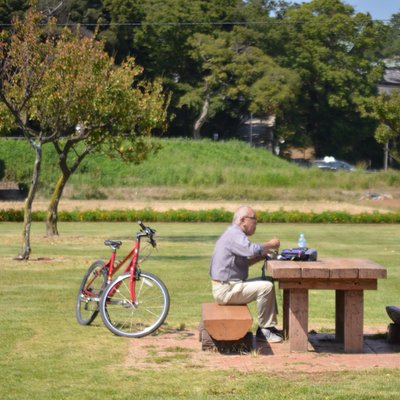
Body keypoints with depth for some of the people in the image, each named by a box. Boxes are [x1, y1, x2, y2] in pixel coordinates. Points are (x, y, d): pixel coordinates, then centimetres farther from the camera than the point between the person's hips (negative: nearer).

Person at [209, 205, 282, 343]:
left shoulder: (234, 233, 19)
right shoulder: (234, 234, -16)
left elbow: (243, 262, 23)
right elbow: (252, 249, -32)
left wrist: (264, 254, 11)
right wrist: (270, 244, -14)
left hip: (229, 286, 11)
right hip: (226, 289, -11)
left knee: (267, 283, 13)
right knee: (266, 287, -19)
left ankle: (271, 325, 11)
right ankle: (264, 330, -8)